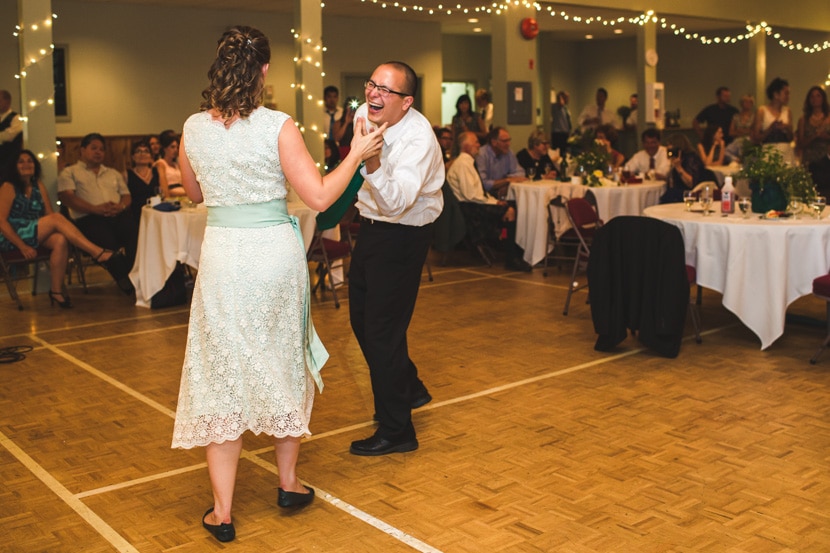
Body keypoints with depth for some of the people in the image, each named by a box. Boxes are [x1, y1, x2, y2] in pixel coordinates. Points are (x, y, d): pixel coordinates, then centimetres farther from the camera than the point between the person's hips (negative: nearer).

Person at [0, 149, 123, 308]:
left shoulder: (38, 186, 16)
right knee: (57, 218, -27)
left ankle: (56, 290, -26)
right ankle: (97, 253, -34)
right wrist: (22, 246, -19)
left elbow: (49, 215, 9)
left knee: (61, 240, -30)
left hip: (36, 237, 5)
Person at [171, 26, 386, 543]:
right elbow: (320, 196, -12)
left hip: (222, 252, 1)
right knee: (283, 363, 18)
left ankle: (222, 511, 14)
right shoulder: (279, 127, -10)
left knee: (224, 371, 9)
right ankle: (289, 482, 33)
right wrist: (356, 154, 0)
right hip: (275, 252, -1)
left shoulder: (194, 127, -1)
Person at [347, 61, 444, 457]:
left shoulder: (419, 139, -28)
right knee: (361, 319, 19)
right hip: (371, 227, 9)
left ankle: (396, 431, 10)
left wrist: (372, 164, -55)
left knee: (382, 330, -6)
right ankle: (409, 388, 41)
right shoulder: (363, 114, -5)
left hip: (403, 235, -9)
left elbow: (395, 203, -41)